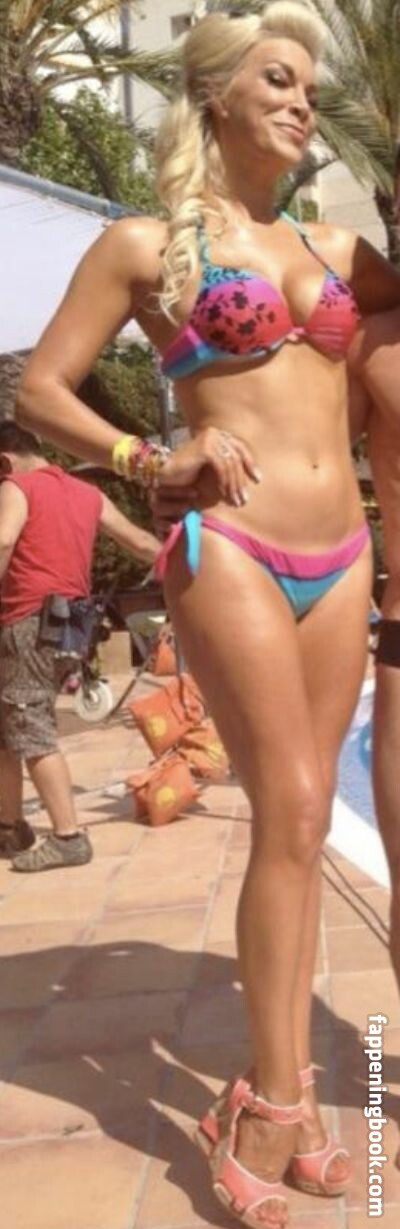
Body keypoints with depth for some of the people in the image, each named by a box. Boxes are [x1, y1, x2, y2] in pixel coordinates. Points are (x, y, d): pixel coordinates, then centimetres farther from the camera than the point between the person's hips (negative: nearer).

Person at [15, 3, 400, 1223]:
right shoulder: (145, 243, 2)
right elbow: (40, 389, 0)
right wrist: (154, 461, -13)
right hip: (230, 552, -5)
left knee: (301, 823, 6)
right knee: (291, 817, -10)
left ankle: (283, 1091, 17)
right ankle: (271, 1112, 3)